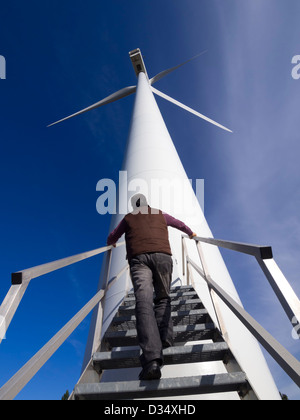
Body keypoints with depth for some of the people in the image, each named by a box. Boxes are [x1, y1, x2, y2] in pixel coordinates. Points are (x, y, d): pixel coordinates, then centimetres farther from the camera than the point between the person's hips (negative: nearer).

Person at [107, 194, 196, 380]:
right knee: (163, 298, 12)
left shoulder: (129, 218, 27)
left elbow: (111, 239, 39)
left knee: (144, 304, -16)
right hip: (163, 256, 1)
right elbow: (180, 224, 46)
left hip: (138, 258, -1)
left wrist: (112, 243, 63)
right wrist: (191, 233, 67)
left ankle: (152, 360, -29)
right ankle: (165, 340, -8)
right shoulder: (161, 215, 29)